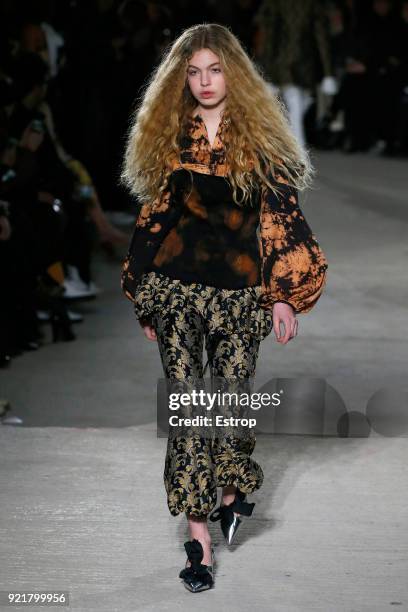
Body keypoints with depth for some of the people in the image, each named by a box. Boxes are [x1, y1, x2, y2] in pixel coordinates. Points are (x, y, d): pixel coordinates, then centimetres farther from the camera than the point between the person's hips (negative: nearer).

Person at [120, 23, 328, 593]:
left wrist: (284, 294, -7)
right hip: (177, 288, 2)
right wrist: (146, 298, 13)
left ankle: (233, 489, 35)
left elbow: (280, 214, -2)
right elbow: (156, 212, 13)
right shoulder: (171, 136, 8)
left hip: (239, 289, -2)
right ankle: (198, 534, -2)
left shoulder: (259, 136, 0)